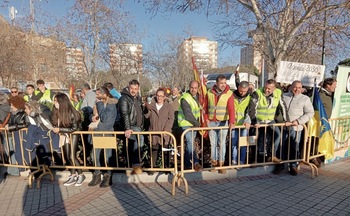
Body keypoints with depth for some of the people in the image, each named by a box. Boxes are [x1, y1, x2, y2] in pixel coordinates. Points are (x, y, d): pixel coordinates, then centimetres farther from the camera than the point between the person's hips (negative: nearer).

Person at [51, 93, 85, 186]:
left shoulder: (71, 113, -25)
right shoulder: (56, 112, -9)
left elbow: (74, 128, -22)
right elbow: (55, 124, 5)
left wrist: (60, 129, -23)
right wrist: (54, 128, -15)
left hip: (73, 134, -5)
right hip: (64, 135, 6)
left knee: (72, 157, -9)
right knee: (66, 157, 4)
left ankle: (81, 175, 10)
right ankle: (73, 175, 19)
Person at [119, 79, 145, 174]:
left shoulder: (138, 98, 13)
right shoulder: (124, 99, -11)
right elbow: (124, 114, -21)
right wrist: (127, 128, -30)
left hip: (138, 127, 8)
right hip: (130, 127, -8)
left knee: (140, 144, 12)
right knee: (135, 144, -20)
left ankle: (136, 165, 25)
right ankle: (136, 166, -14)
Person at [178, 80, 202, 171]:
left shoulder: (197, 96, 10)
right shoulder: (185, 98, -16)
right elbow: (188, 114, -21)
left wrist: (197, 122, 6)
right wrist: (197, 123, -14)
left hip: (194, 124, 8)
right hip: (186, 124, -8)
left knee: (189, 143, 11)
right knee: (190, 142, -17)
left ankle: (187, 163, 20)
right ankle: (195, 163, -21)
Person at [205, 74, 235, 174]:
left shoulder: (229, 93, -5)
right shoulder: (209, 93, 3)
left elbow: (231, 108, -16)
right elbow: (205, 107, 8)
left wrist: (232, 121, -28)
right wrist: (206, 119, -2)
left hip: (223, 122, -2)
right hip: (211, 122, 2)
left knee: (222, 143, 1)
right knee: (213, 143, 8)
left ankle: (221, 164, 11)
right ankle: (214, 162, 21)